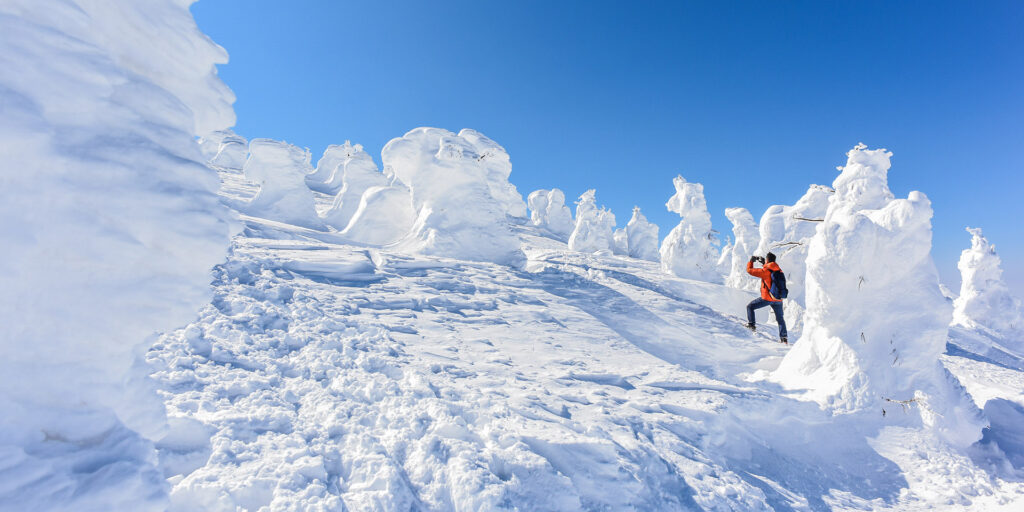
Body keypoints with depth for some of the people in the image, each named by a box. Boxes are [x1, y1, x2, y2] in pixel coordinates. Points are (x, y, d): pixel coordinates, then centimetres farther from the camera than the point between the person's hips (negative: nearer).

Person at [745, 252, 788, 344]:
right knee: (780, 318, 19)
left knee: (750, 307, 12)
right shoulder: (779, 270, 5)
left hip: (767, 298, -6)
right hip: (778, 299, 6)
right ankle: (784, 337, 17)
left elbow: (750, 270, -6)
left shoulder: (765, 271, -13)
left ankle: (751, 324, 4)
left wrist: (751, 261, 10)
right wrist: (764, 264, 31)